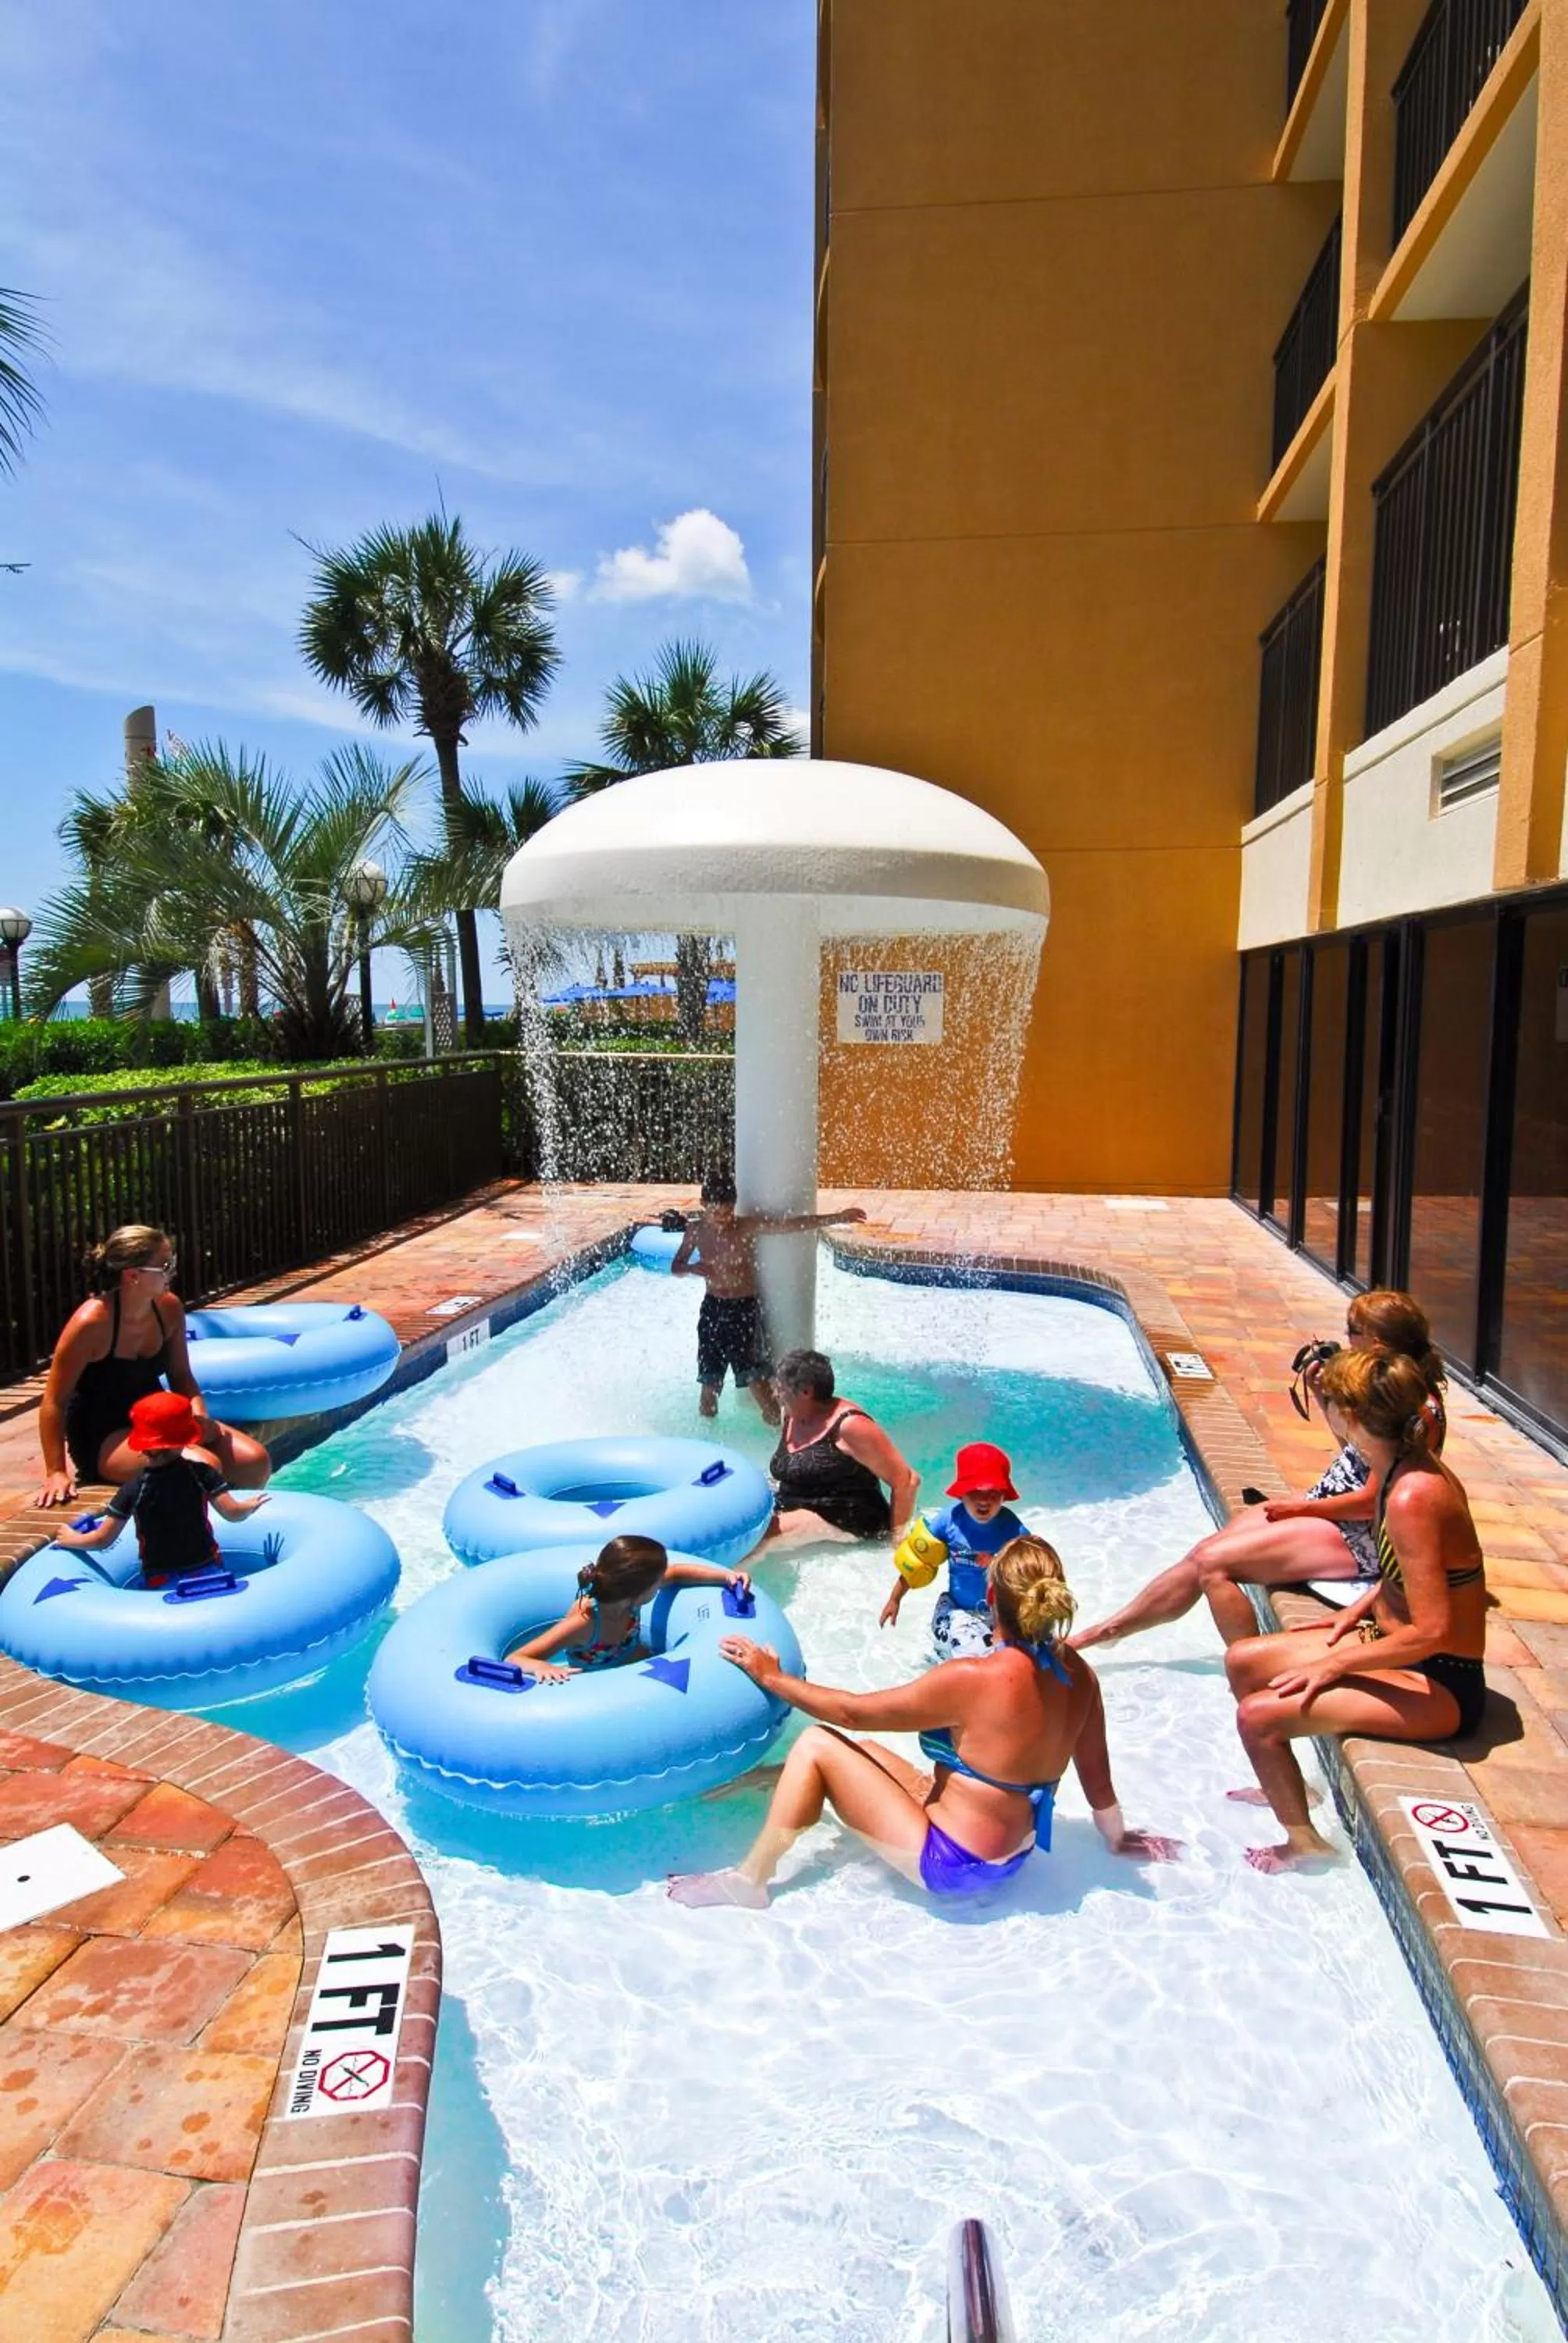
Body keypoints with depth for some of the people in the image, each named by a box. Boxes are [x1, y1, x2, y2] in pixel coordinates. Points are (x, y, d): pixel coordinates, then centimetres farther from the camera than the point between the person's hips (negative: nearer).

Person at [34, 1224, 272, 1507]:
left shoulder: (169, 1309, -4)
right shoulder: (92, 1322, -22)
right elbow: (54, 1402, -16)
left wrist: (200, 1416, -11)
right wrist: (56, 1473, -16)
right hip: (103, 1440, -6)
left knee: (255, 1461, -8)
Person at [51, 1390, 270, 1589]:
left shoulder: (133, 1489, -8)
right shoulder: (202, 1473, -7)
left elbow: (103, 1539, -2)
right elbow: (233, 1513, -9)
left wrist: (72, 1539, 17)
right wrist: (251, 1506, 13)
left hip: (161, 1580, -1)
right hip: (206, 1569, 1)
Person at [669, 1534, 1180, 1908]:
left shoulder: (974, 1680, -27)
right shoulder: (1079, 1675, -9)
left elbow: (854, 1711, -19)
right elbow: (1098, 1780, 1)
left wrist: (773, 1677, -6)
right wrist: (1118, 1840, 21)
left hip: (950, 1864, -8)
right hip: (1011, 1854, 8)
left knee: (817, 1745, -5)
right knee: (851, 1752, 18)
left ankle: (751, 1879, 5)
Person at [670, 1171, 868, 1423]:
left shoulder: (749, 1226, -11)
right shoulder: (696, 1230, -1)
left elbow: (792, 1224, -19)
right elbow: (675, 1267, 11)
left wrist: (838, 1217, -28)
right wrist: (692, 1268, -13)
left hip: (745, 1309, -3)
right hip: (712, 1309, 3)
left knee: (756, 1378, -10)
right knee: (709, 1383, 9)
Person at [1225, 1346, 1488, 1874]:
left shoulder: (1413, 1496, -31)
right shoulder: (1404, 1470, -2)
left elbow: (1432, 1631, -29)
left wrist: (1336, 1664, -19)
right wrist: (1361, 1607, 4)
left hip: (1438, 1688, -9)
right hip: (1393, 1643, 9)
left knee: (1258, 1714, -17)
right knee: (1242, 1661, 10)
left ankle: (1304, 1843, 9)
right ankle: (1287, 1785, 33)